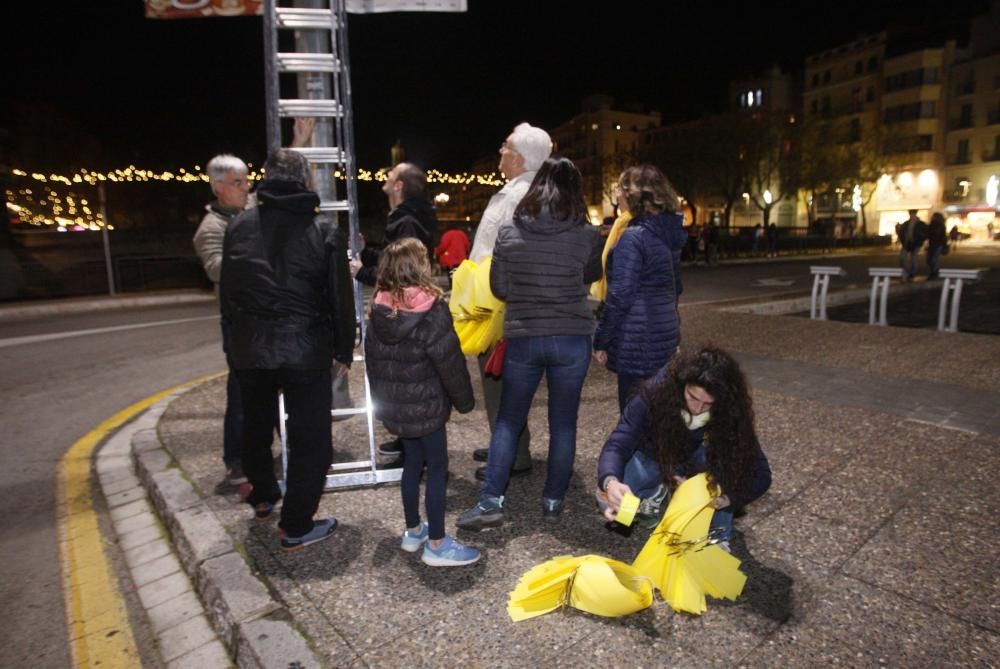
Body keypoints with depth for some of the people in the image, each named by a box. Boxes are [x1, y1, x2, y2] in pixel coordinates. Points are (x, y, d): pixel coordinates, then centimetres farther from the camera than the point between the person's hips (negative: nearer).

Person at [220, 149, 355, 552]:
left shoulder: (239, 226, 2)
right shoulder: (324, 231, -8)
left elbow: (226, 291, 8)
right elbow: (340, 299, -7)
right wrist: (345, 349, 3)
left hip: (249, 347, 5)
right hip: (305, 348, -4)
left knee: (256, 425, 24)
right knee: (309, 437, 6)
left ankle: (262, 496, 44)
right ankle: (296, 527, 12)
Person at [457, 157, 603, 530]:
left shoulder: (508, 233, -3)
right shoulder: (587, 235, -5)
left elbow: (499, 288, 3)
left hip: (522, 339, 1)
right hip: (572, 338, 0)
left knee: (508, 420, 13)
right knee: (563, 423, 12)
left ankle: (490, 502, 13)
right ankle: (553, 501, 21)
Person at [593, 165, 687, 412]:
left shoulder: (633, 236, -15)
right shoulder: (669, 234, 10)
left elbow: (620, 296, -18)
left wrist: (600, 341, -10)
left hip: (637, 342, -8)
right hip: (665, 337, 8)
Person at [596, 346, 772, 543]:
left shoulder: (730, 413, -30)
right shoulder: (656, 393, -34)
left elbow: (761, 475, -25)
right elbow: (617, 445, -36)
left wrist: (725, 498, -43)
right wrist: (610, 482, -58)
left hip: (699, 461, 0)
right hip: (656, 458, 0)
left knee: (715, 451, -34)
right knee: (609, 497, -24)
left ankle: (718, 536, -15)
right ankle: (657, 493, 8)